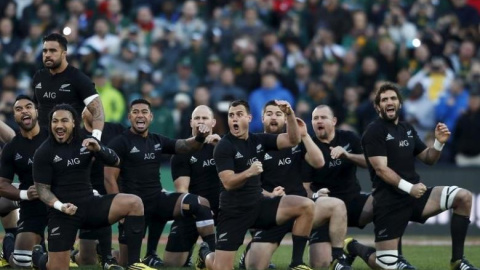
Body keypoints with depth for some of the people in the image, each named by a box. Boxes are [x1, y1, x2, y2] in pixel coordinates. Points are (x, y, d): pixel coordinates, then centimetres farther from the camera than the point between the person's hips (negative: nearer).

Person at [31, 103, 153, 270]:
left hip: (89, 204, 3)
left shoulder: (84, 141, 5)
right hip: (63, 211, -3)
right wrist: (60, 206, -24)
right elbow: (42, 188, -6)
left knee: (134, 203, -21)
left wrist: (98, 148, -20)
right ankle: (37, 255, 32)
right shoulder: (44, 152, -5)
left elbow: (115, 161, 0)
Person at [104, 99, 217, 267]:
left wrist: (200, 138, -18)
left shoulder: (158, 141, 12)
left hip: (159, 200, 5)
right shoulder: (119, 143, -5)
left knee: (202, 204, -19)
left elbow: (186, 146, 7)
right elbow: (110, 179, -9)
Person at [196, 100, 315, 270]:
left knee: (306, 206, -16)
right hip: (233, 211, -5)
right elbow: (228, 183, -20)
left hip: (258, 205, 5)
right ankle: (205, 254, 30)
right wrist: (249, 172, -38)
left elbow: (293, 140, -4)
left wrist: (290, 114, -19)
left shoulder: (259, 140, 6)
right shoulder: (224, 147, -10)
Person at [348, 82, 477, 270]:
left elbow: (428, 159, 20)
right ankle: (354, 248, 21)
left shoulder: (407, 129, 16)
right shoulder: (374, 132, -7)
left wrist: (439, 143, -1)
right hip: (390, 202, -6)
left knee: (464, 197, -14)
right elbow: (381, 169, -16)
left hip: (415, 196, 7)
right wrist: (409, 188, -28)